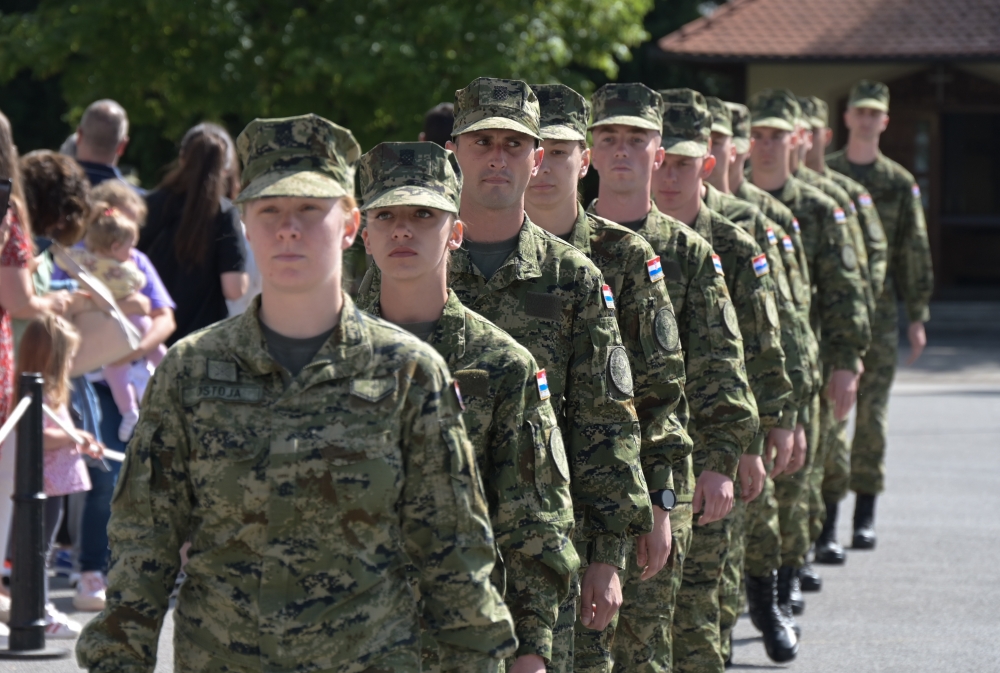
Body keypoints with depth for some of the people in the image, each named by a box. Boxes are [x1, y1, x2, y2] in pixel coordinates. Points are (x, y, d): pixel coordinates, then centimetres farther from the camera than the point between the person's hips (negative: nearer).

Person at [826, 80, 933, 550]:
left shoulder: (899, 184, 7)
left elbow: (916, 252, 9)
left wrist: (917, 317, 4)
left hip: (878, 312, 0)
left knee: (872, 416, -1)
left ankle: (865, 515, 6)